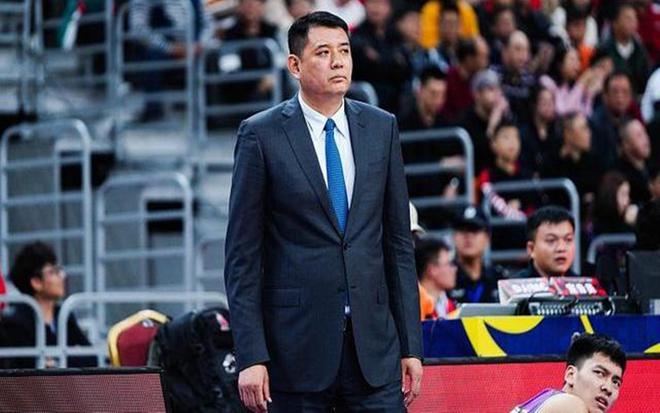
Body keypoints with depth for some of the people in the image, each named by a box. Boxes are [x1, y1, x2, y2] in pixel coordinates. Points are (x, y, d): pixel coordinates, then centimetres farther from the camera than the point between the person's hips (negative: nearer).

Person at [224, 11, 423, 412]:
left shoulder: (381, 128, 9)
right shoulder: (262, 135, -2)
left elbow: (399, 241, 11)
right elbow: (242, 254, -3)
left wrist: (411, 344, 6)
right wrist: (251, 356, -9)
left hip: (373, 342, 3)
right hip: (298, 344, -3)